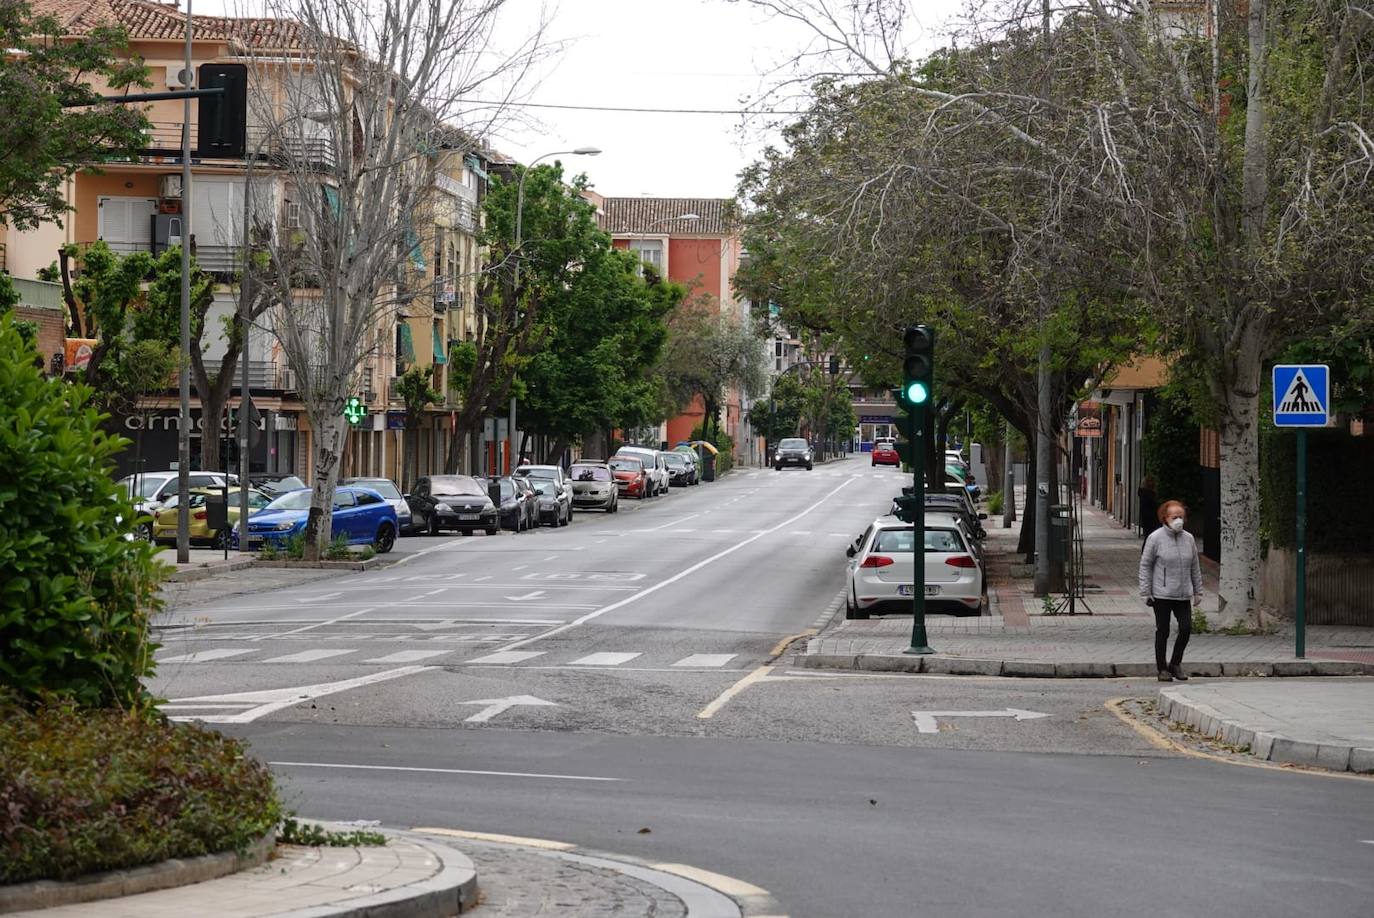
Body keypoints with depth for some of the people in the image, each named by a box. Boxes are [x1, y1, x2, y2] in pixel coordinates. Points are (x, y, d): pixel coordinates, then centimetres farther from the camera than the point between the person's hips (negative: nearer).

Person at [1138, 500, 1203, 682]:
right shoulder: (1155, 538, -7)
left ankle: (1175, 663, 13)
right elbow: (1145, 565, -3)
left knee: (1186, 628, -6)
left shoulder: (1188, 539, 6)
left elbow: (1195, 567, 14)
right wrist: (1145, 592, -7)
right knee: (1162, 631, 3)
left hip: (1183, 595, 4)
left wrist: (1198, 591, 12)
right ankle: (1162, 669, 13)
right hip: (1161, 594, -4)